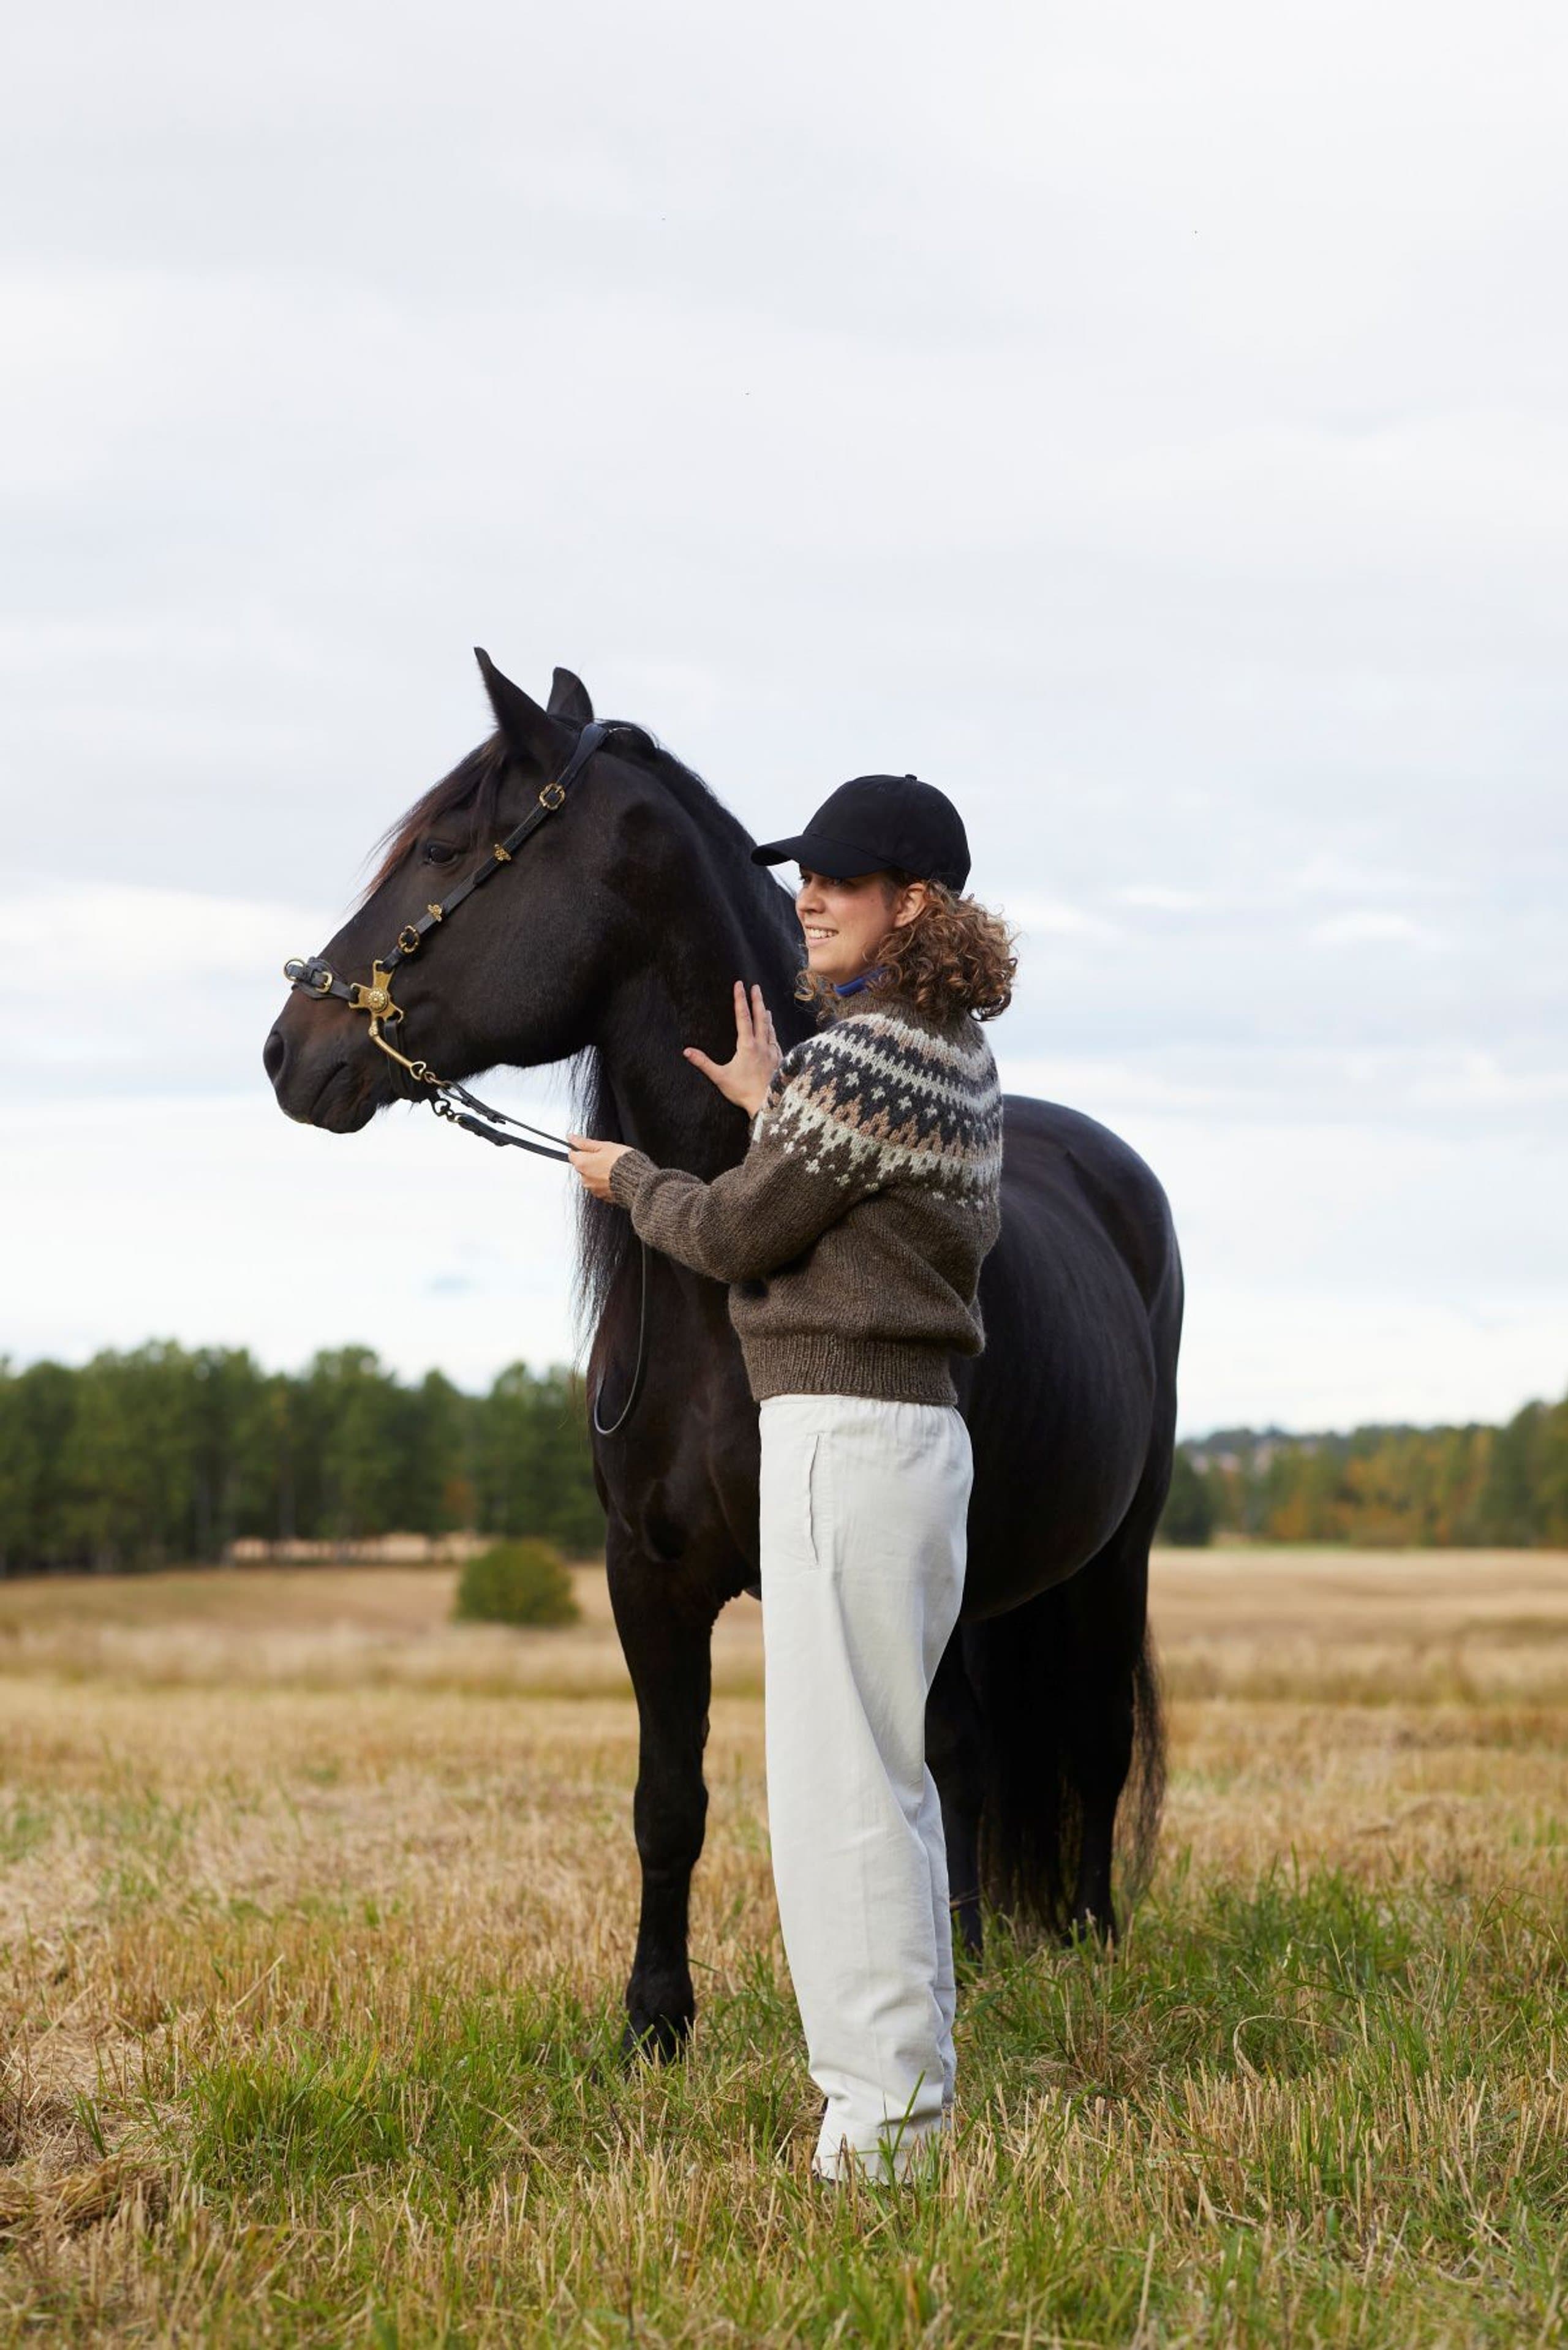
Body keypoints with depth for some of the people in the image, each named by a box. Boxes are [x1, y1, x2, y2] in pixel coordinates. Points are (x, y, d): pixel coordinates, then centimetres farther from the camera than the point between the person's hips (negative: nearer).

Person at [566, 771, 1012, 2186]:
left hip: (844, 1434, -10)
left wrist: (627, 1178, 9)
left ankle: (887, 2112, -2)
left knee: (839, 1777, -5)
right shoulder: (959, 1059, 13)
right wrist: (774, 1113, 20)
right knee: (885, 1772, 17)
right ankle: (907, 2082, 25)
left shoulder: (854, 1059, -15)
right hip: (923, 1431, 10)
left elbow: (737, 1235, -8)